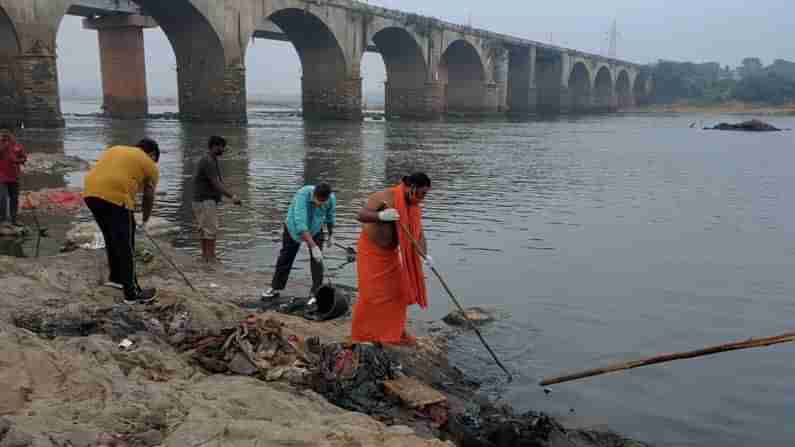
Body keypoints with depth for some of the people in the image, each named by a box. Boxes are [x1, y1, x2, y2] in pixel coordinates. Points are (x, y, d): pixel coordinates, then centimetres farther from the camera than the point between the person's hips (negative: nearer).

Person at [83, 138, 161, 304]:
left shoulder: (116, 149, 29)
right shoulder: (150, 166, 14)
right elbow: (148, 198, 20)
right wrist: (145, 222, 33)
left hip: (90, 193, 7)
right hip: (115, 196, -7)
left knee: (111, 239, 24)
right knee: (126, 246, 1)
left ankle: (116, 277, 36)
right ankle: (132, 293, 6)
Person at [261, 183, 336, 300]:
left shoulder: (331, 198, -26)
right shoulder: (302, 195, -40)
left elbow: (330, 216, -2)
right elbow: (300, 224, -46)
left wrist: (331, 235, 9)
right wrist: (313, 246, -51)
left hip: (316, 229, 2)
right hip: (294, 227, -2)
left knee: (317, 260, -9)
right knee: (285, 258, 11)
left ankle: (316, 292, 2)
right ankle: (275, 288, 26)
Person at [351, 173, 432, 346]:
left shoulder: (415, 208, -3)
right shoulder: (385, 197, -23)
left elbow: (419, 235, -9)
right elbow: (361, 215, -31)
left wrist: (425, 255, -28)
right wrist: (381, 216, -50)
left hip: (390, 253, 6)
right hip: (371, 249, -6)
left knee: (397, 291, 7)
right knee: (372, 293, -4)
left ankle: (396, 331, 21)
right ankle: (361, 334, 10)